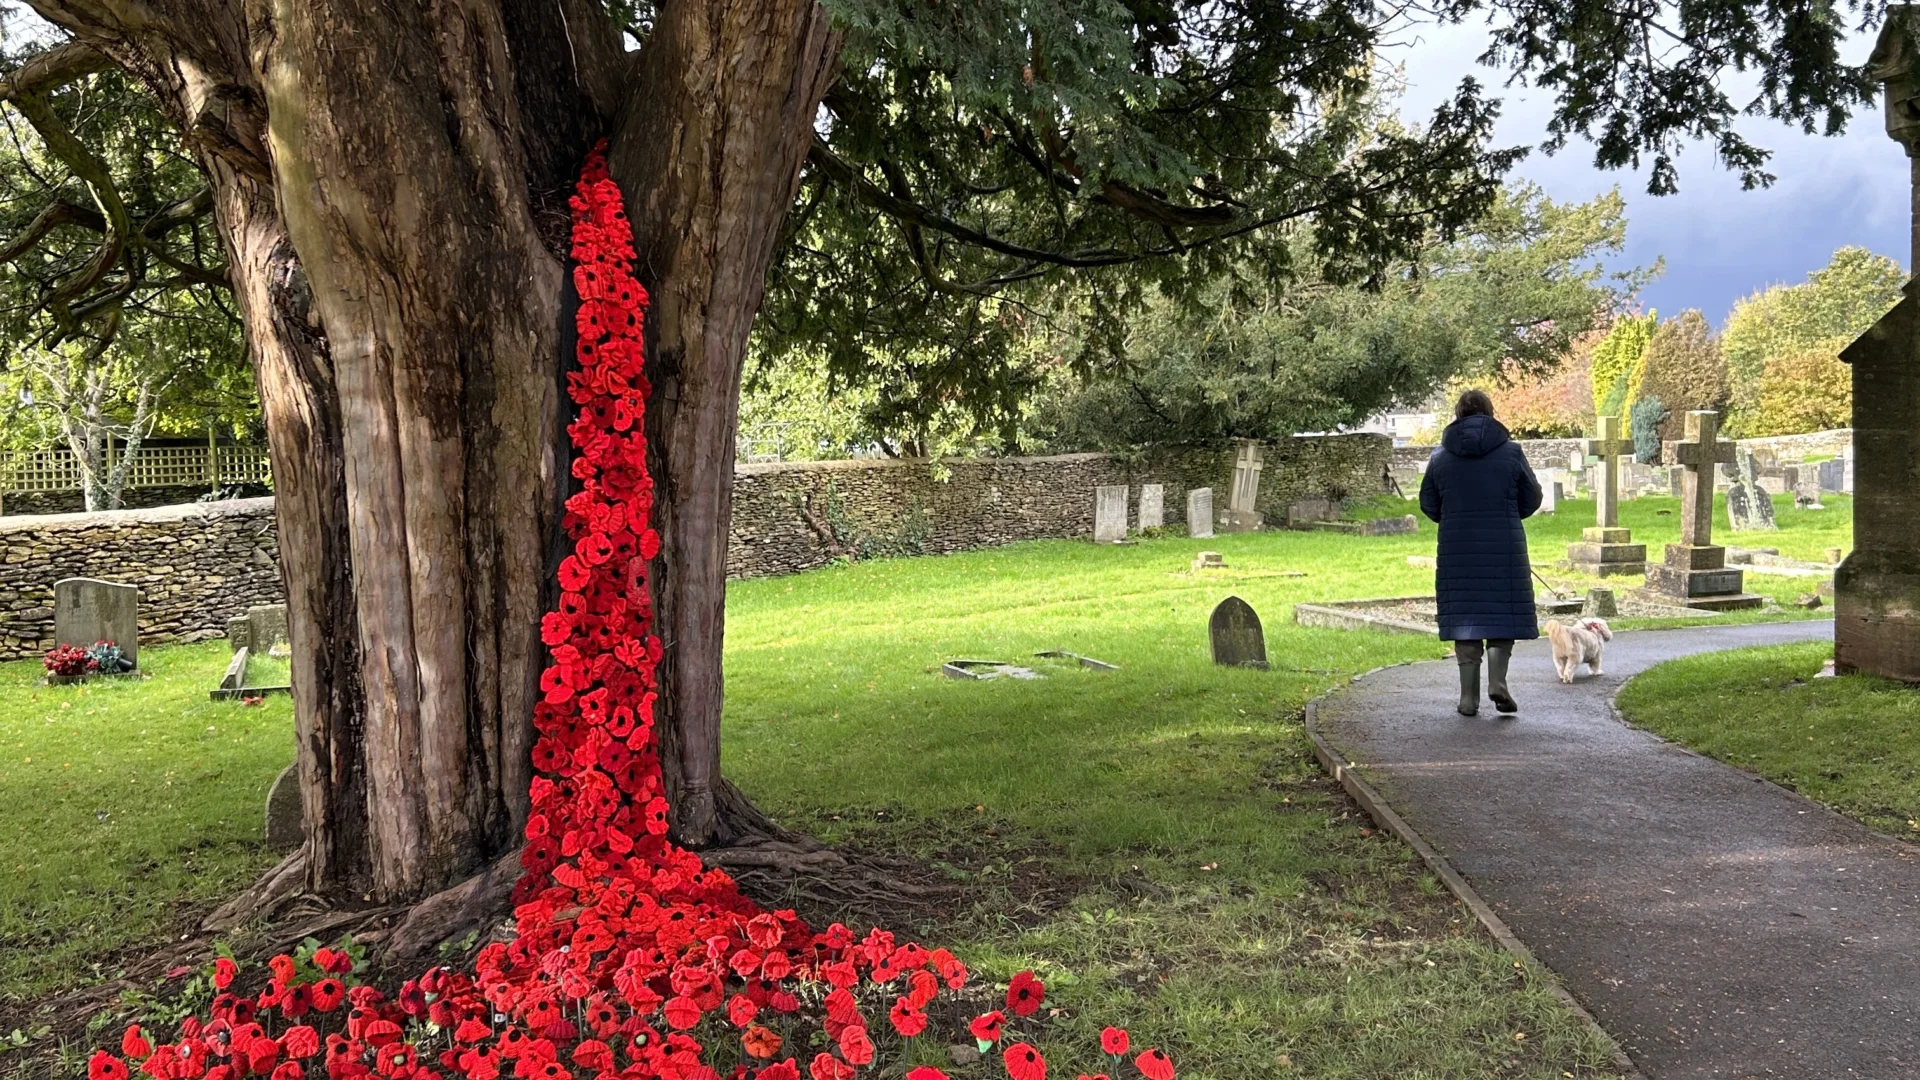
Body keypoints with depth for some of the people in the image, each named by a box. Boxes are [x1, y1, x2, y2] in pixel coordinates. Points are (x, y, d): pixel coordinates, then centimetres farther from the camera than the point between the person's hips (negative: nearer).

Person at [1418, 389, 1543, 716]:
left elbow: (1428, 503, 7)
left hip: (1457, 549, 1)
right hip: (1504, 548, -1)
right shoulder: (1510, 451, -2)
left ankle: (1469, 698, 7)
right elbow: (1532, 498, 5)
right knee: (1503, 612, 10)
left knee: (1464, 616, 6)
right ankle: (1497, 681, -8)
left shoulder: (1441, 455, 2)